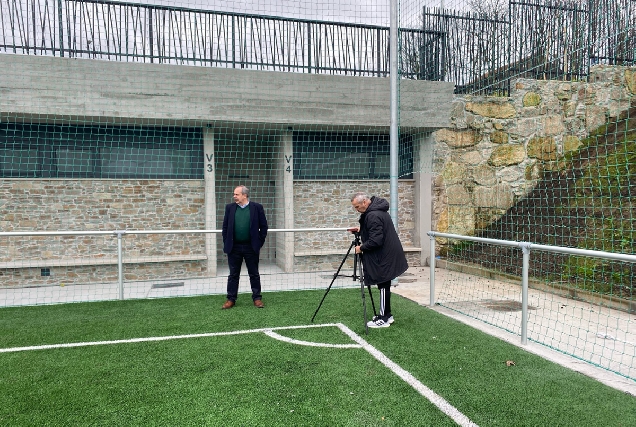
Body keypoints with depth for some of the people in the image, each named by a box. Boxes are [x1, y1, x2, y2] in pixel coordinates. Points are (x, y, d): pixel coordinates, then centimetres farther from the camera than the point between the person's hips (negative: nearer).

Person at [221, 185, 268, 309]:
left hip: (251, 247, -2)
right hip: (234, 248, 2)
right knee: (233, 274, 9)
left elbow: (263, 227, 0)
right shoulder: (230, 207, 5)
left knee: (254, 274, 8)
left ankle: (257, 298, 17)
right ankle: (231, 299, 18)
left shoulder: (257, 207, -2)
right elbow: (225, 227, 8)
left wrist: (259, 242, -3)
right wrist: (226, 243, 2)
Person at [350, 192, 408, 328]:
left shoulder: (373, 216, -23)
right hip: (387, 255, 10)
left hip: (384, 257, -10)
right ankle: (386, 315, 25)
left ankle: (384, 319, 8)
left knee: (383, 286, -1)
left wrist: (361, 248, -12)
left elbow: (376, 240, -26)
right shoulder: (377, 209, 9)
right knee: (384, 286, 16)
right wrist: (361, 230, 11)